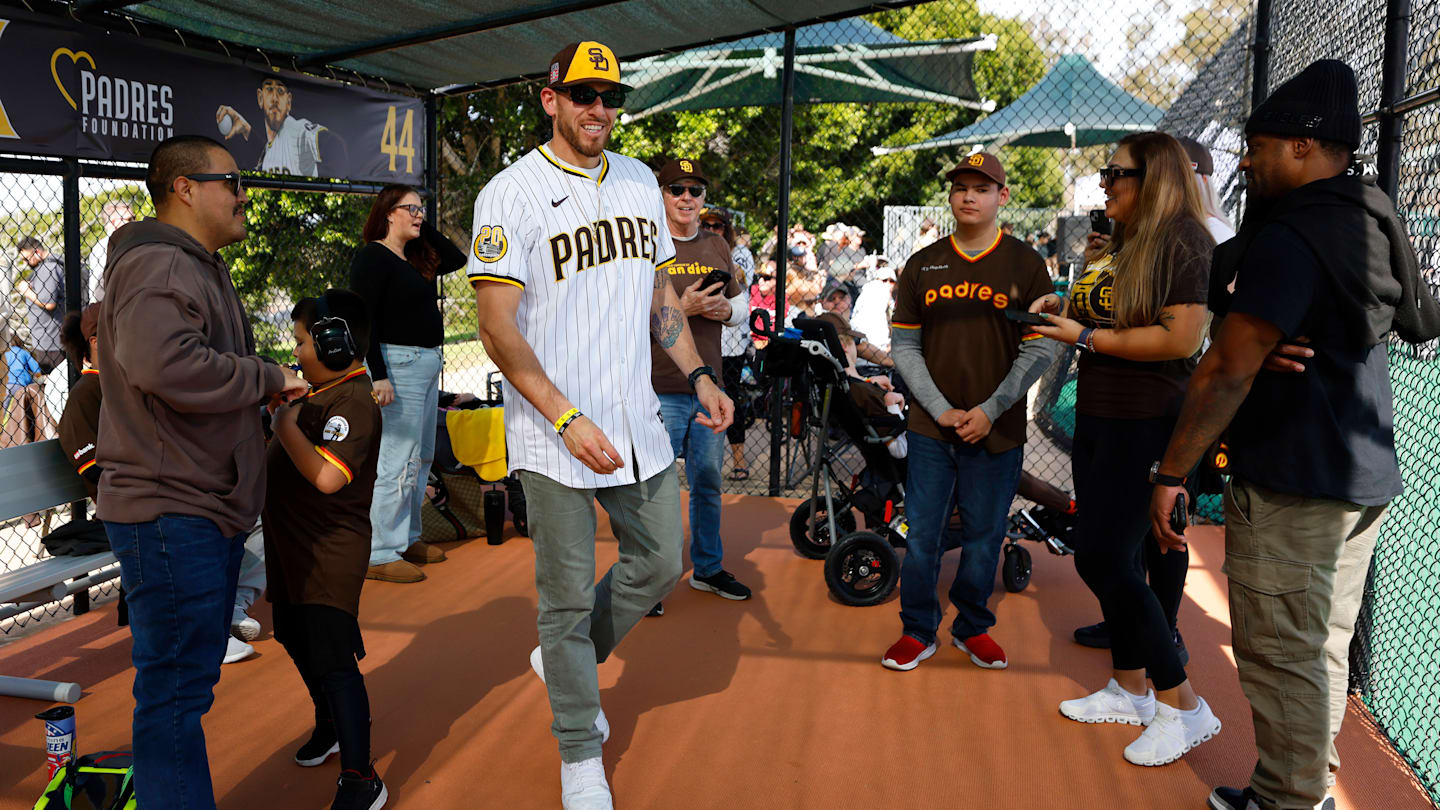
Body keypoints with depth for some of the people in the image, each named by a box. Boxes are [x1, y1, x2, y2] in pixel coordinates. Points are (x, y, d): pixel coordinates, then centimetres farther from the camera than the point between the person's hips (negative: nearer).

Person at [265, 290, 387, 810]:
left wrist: (285, 426, -27)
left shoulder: (353, 402, -22)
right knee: (299, 643, 26)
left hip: (330, 555, -11)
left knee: (333, 660, -9)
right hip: (294, 550, 11)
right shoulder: (317, 394, 10)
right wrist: (279, 407, 12)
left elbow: (327, 475, -35)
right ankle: (329, 727, 49)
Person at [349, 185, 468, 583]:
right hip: (398, 363, -10)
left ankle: (407, 538, 25)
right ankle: (380, 554, -3)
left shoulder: (418, 258, 16)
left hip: (428, 363, 10)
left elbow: (457, 259, 21)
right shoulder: (371, 258, -9)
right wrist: (379, 377, -22)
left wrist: (426, 228, 12)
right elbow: (364, 321, -15)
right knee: (398, 460, -9)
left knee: (422, 458, 14)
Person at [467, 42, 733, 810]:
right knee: (568, 595, 5)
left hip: (638, 421, 6)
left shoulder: (640, 182, 10)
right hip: (554, 433, -6)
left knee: (659, 565, 13)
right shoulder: (512, 193, -10)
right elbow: (497, 328, -15)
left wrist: (698, 374, 8)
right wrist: (568, 420, -23)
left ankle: (564, 661, 38)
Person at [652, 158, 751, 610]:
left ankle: (708, 568, 32)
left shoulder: (717, 246, 14)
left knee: (708, 483, 16)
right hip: (661, 390, -6)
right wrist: (681, 308, -21)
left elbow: (742, 303, 21)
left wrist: (727, 310, -2)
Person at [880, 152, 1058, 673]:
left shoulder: (1026, 266, 2)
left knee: (984, 535, 7)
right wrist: (941, 410, -6)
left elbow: (1040, 349, -2)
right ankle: (918, 631, 18)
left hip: (998, 430, -1)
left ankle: (972, 628, 26)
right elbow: (904, 344, 5)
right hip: (931, 427, 1)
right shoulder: (922, 265, 7)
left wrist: (990, 411, -10)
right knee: (922, 534, 4)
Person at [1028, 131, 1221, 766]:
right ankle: (1130, 689, 27)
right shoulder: (1116, 244, 15)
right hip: (1098, 417, 9)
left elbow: (1182, 338, -22)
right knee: (1114, 558, 13)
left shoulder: (1181, 239, -13)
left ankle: (1184, 706, 3)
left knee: (1104, 558, -10)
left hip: (1149, 423, -9)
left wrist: (1087, 337, -18)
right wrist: (1061, 310, 4)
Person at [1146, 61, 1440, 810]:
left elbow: (1228, 372, -23)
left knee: (1281, 657, 0)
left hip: (1290, 484, -10)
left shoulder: (1288, 238, -19)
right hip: (1364, 475, 10)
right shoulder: (1370, 224, 11)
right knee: (1321, 647, 19)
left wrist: (1171, 474, -18)